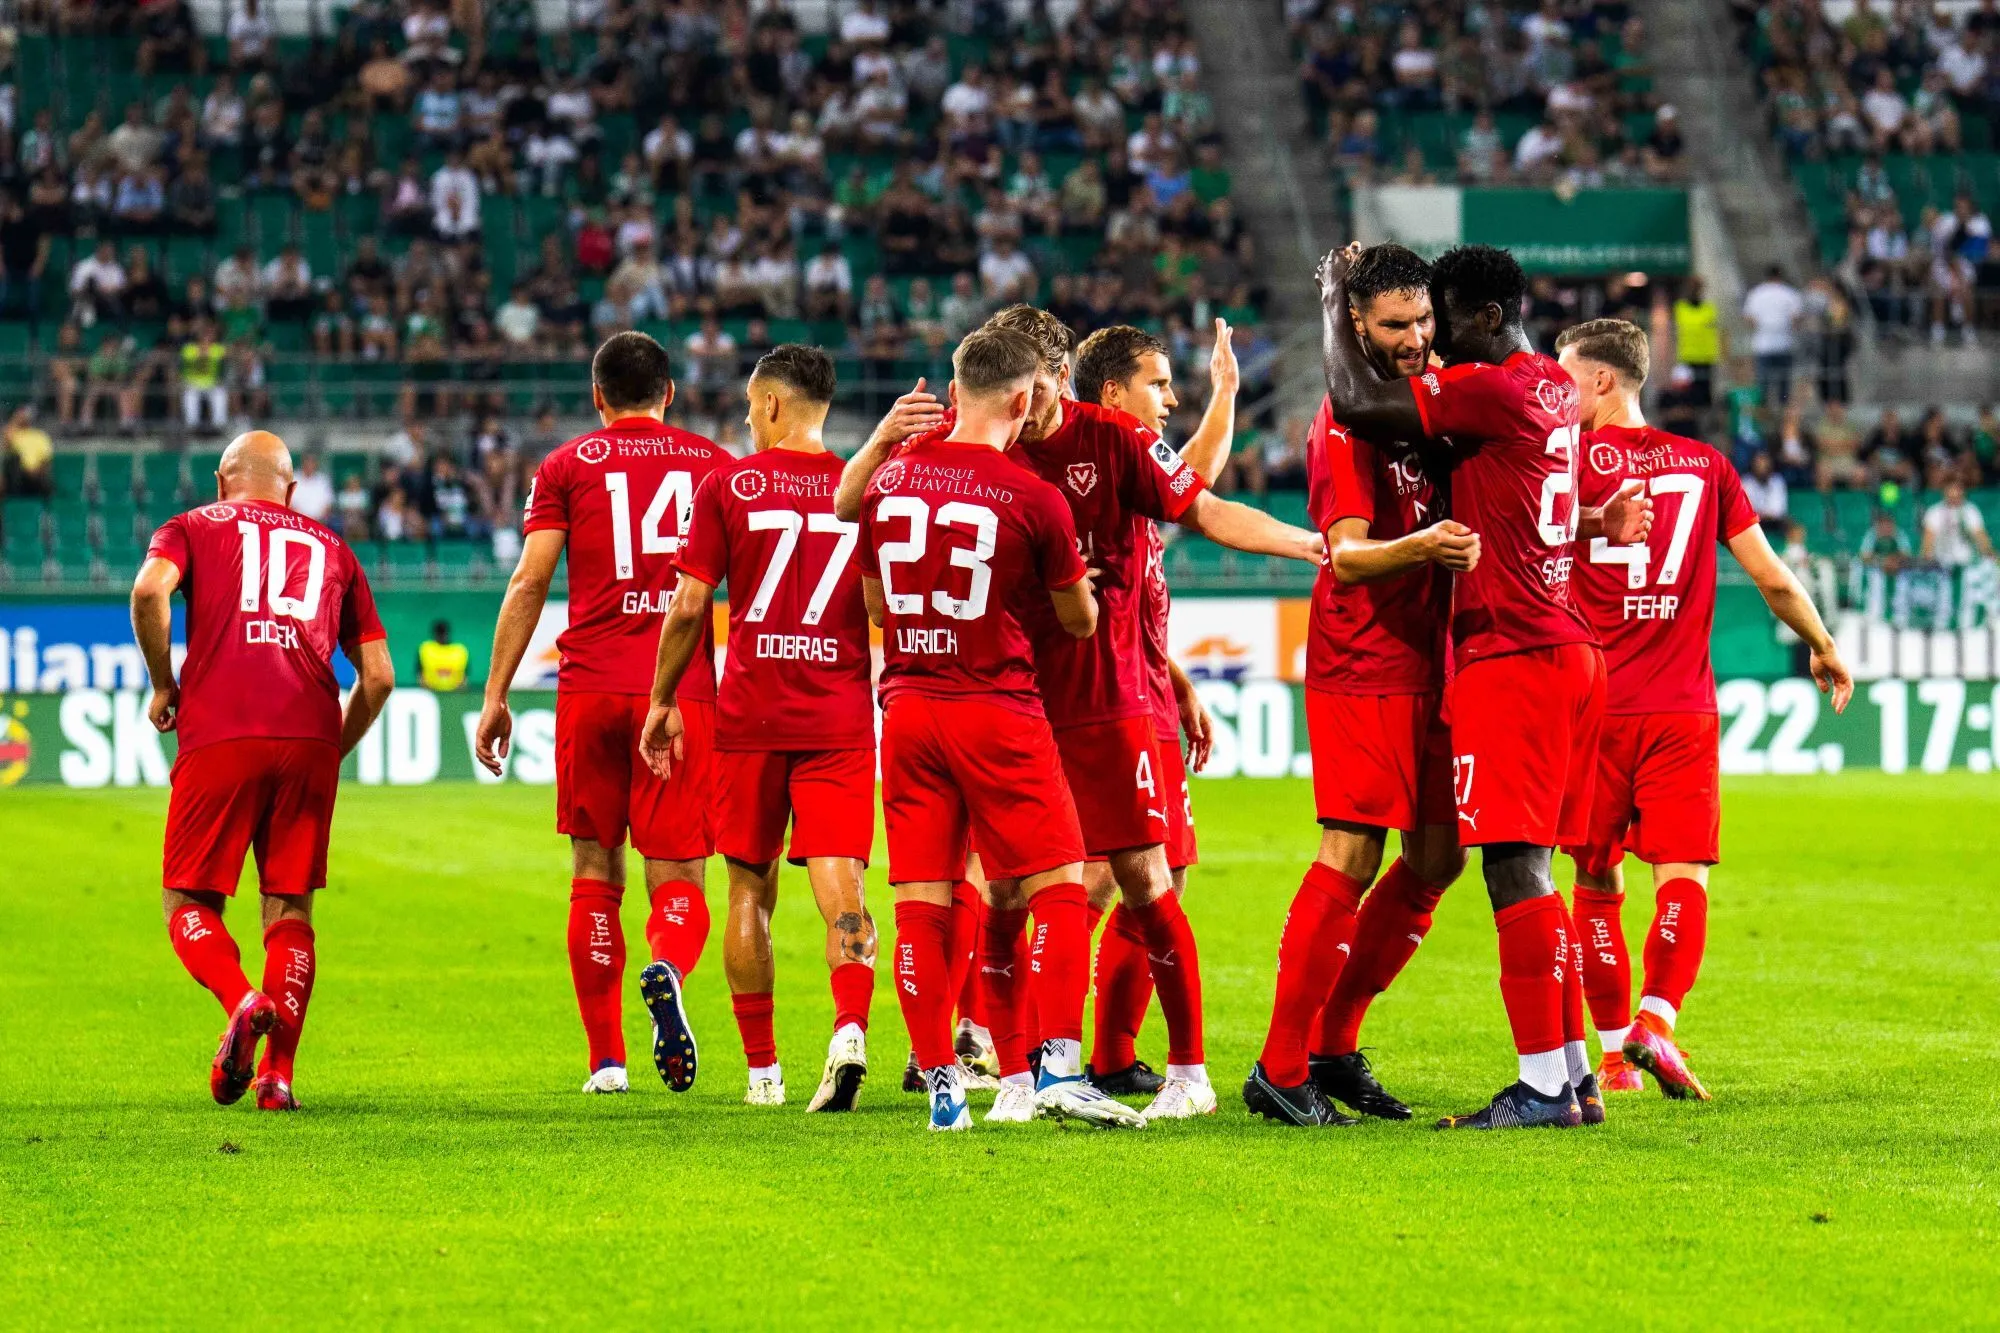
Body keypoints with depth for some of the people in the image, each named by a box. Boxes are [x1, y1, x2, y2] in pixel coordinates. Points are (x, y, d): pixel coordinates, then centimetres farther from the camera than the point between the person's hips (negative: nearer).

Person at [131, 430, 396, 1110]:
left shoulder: (193, 527, 18)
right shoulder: (331, 549, 25)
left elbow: (150, 590, -6)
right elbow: (378, 676, 19)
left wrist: (163, 684, 5)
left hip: (220, 736, -2)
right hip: (310, 736, 2)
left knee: (189, 899, 6)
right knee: (290, 907, 9)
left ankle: (242, 1001, -23)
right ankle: (278, 1073, -2)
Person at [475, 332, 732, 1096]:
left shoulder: (567, 467, 7)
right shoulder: (713, 465, 11)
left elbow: (529, 583, 0)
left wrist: (496, 697, 2)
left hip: (591, 689, 0)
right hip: (682, 692, 0)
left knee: (595, 876, 10)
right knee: (678, 879, 1)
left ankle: (605, 1058, 7)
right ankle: (668, 970, -33)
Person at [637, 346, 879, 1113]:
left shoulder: (728, 485, 0)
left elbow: (689, 606, -2)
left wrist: (663, 702, 8)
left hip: (750, 717, -1)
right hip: (841, 719, 1)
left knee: (750, 889, 10)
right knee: (840, 886, -5)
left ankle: (762, 1070, 12)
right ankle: (850, 1029, -30)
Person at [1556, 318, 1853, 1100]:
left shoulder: (1570, 458, -2)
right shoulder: (1703, 465, 8)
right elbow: (1773, 580, 11)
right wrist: (1823, 648, 25)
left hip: (1595, 706, -1)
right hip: (1683, 708, 1)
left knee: (1597, 882, 8)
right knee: (1682, 877, -2)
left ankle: (1614, 1052, 8)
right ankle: (1654, 1020, -23)